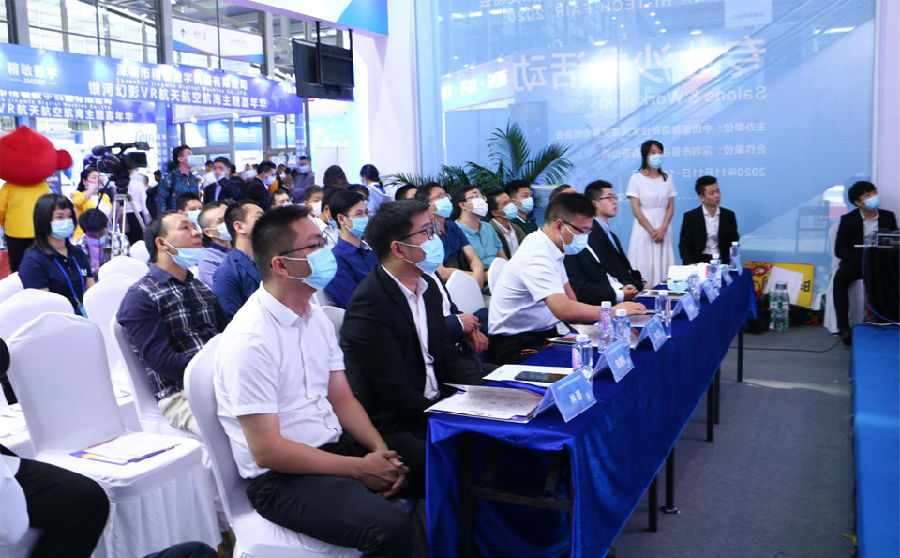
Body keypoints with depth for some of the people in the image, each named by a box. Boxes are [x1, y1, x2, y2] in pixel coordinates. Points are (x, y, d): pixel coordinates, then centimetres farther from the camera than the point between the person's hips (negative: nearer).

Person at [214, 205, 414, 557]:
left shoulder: (316, 318, 6)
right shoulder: (250, 340, -21)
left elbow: (342, 399, 9)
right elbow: (266, 450, -21)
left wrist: (380, 449, -8)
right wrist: (360, 468, -18)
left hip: (333, 446, 8)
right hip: (281, 477, -8)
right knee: (391, 529, -28)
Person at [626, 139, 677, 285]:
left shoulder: (667, 178, 10)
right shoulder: (636, 178, -2)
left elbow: (671, 207, 6)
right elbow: (635, 209, -7)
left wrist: (662, 229, -9)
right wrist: (651, 230, -12)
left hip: (664, 229, 3)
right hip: (644, 228, -3)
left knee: (663, 265, 2)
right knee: (645, 267, -4)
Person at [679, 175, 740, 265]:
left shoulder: (729, 215, 8)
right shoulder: (690, 217, 1)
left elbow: (734, 243, 10)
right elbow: (684, 246, 0)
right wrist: (692, 266, -17)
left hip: (722, 261, 2)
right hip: (699, 262, -2)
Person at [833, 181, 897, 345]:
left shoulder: (888, 217, 9)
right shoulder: (848, 219, 1)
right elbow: (840, 250, -6)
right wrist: (863, 263, -19)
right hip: (855, 263, -2)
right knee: (840, 278, -33)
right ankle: (843, 327, -33)